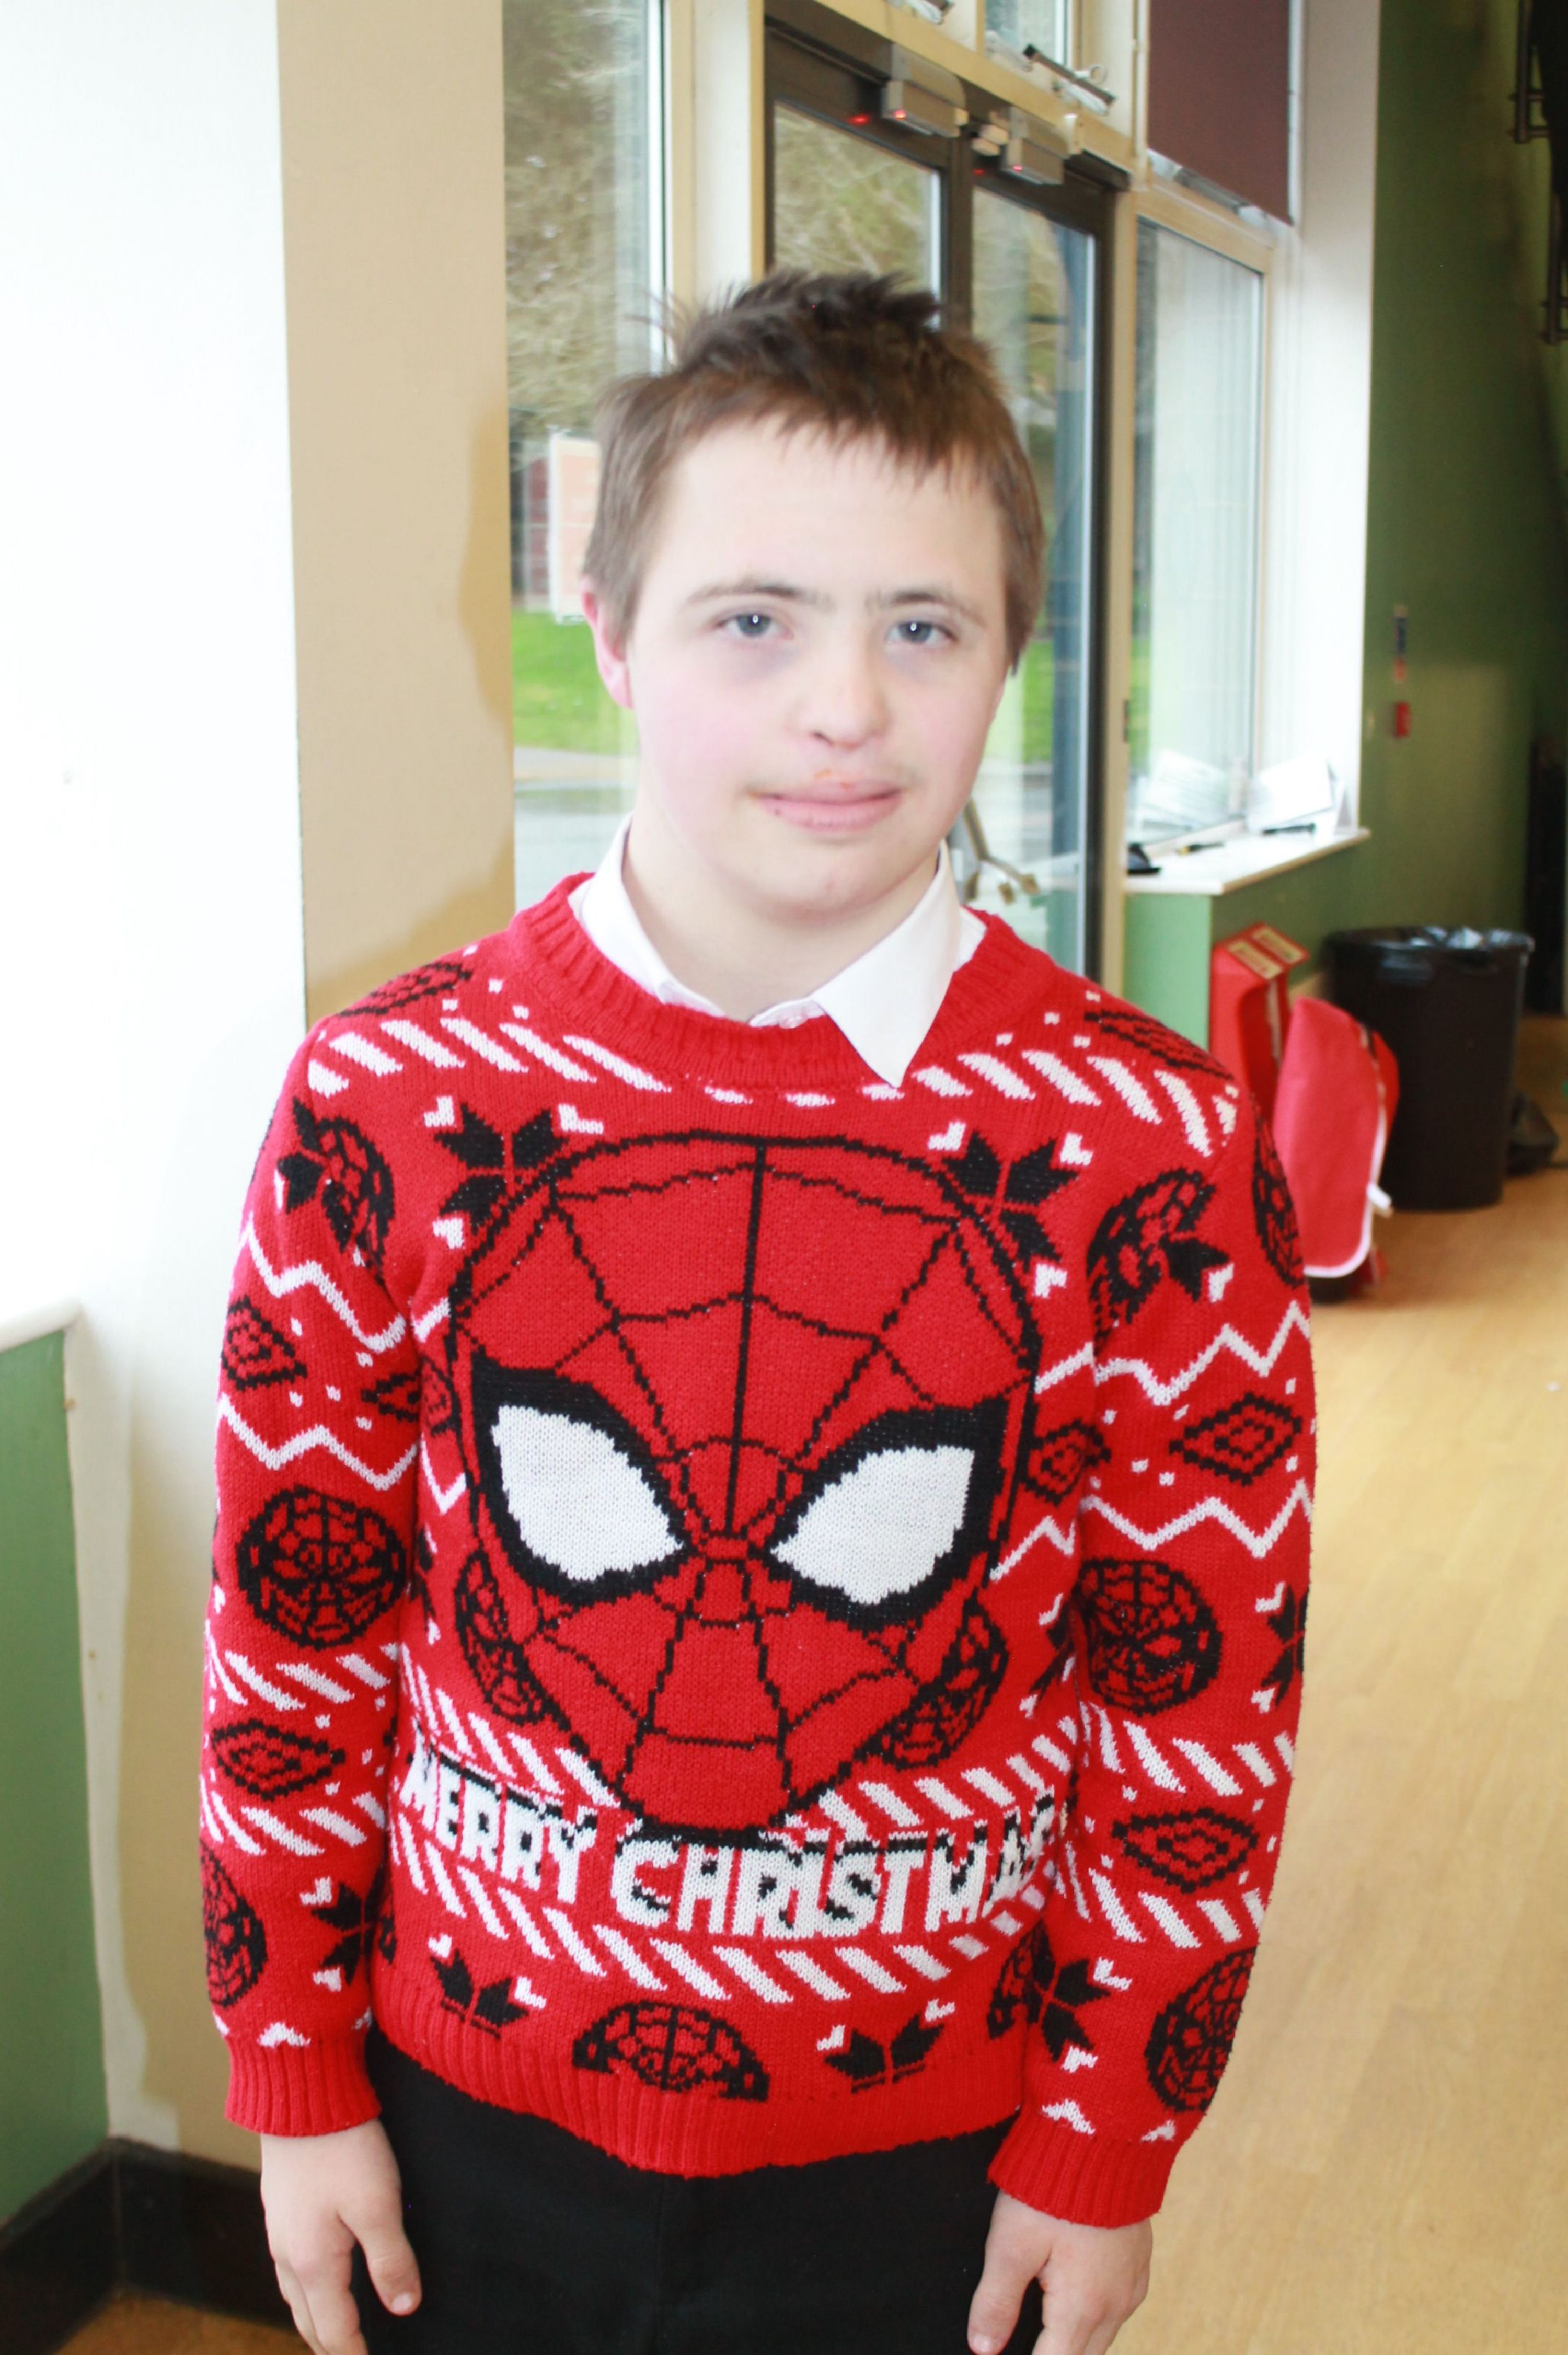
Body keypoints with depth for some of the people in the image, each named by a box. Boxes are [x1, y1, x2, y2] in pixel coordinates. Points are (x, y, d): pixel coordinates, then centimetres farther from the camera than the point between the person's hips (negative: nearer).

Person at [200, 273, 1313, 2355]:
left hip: (934, 2153, -1)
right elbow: (293, 1632, -2)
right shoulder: (384, 1104, -10)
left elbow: (1205, 1698, -6)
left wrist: (1106, 2155, -2)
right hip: (469, 2123, 2)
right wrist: (297, 2088, 2)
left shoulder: (1153, 1150, -14)